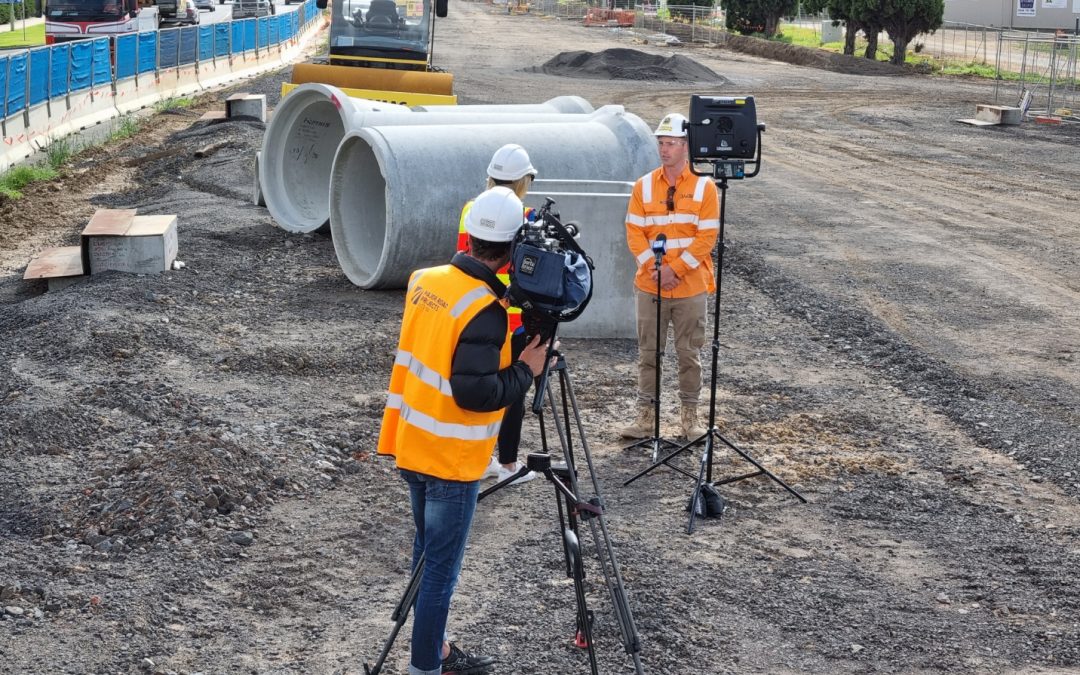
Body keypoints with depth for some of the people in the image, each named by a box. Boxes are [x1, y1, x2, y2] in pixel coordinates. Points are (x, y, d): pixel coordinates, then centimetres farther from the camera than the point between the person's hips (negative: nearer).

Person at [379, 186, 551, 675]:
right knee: (440, 568, 2)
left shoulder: (425, 280, 2)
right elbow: (475, 392, -26)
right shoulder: (484, 310, -22)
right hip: (450, 459, -8)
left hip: (413, 446, 8)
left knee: (428, 555, 19)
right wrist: (525, 370, -13)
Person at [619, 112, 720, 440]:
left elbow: (707, 237, -7)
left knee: (689, 354, 6)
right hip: (650, 287, 2)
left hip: (691, 287, -2)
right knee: (648, 352, 6)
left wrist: (675, 269, -14)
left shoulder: (704, 187, -2)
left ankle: (690, 414, 17)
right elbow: (634, 232, 2)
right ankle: (645, 414, 13)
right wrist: (654, 268, -11)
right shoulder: (644, 186, 5)